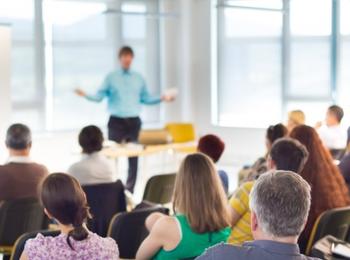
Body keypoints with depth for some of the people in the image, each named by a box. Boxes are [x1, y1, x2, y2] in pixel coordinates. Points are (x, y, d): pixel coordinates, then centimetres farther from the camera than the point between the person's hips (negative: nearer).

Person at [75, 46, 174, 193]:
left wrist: (162, 98, 4)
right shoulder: (111, 77, 4)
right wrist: (85, 95, -18)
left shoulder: (138, 78, 11)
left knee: (133, 156, 3)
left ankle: (129, 190, 11)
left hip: (133, 122, 3)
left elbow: (146, 98, 15)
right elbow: (99, 96, -1)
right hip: (116, 121, -2)